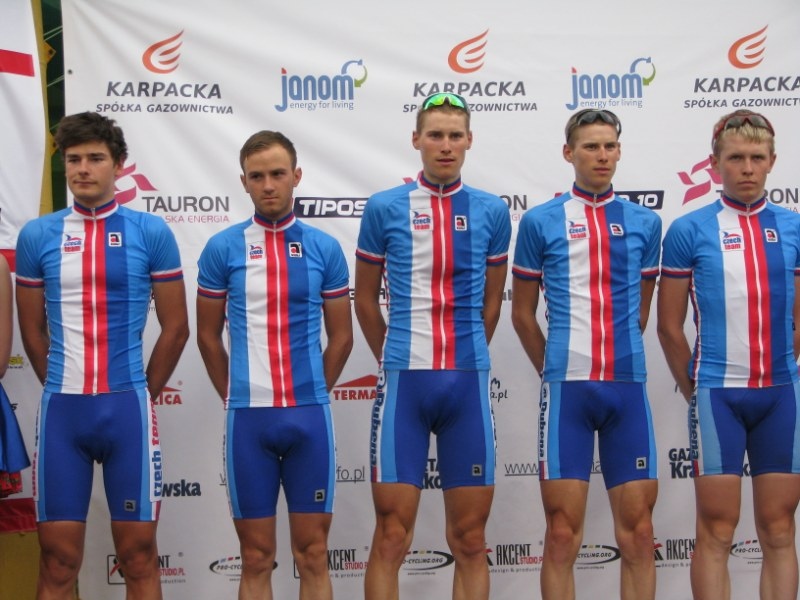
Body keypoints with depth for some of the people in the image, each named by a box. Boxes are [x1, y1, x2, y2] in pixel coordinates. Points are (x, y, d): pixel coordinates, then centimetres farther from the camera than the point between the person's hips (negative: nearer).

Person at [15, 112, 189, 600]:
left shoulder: (150, 232, 0)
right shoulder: (37, 236, 5)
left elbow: (176, 327, 3)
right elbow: (33, 330, 12)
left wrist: (141, 394, 4)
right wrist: (64, 392, 10)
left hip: (127, 407, -1)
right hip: (61, 408, 1)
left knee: (138, 550, 5)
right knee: (58, 556, 4)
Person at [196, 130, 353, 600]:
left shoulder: (324, 248, 4)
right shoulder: (222, 248, 2)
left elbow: (341, 336, 10)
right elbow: (209, 336, 9)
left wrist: (311, 395, 8)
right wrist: (235, 399, 8)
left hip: (310, 415, 0)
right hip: (247, 418, 0)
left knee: (313, 554, 5)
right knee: (256, 558, 6)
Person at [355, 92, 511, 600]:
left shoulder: (492, 211, 6)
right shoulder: (384, 208, 2)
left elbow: (492, 301, 14)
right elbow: (366, 298, 11)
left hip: (468, 382, 1)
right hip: (404, 383, -1)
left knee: (470, 539, 6)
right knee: (391, 537, 0)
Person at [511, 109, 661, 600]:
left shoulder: (645, 223, 10)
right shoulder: (541, 222, 3)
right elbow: (523, 313, 8)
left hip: (629, 386, 2)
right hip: (566, 389, -2)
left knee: (638, 532, 4)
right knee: (563, 534, -1)